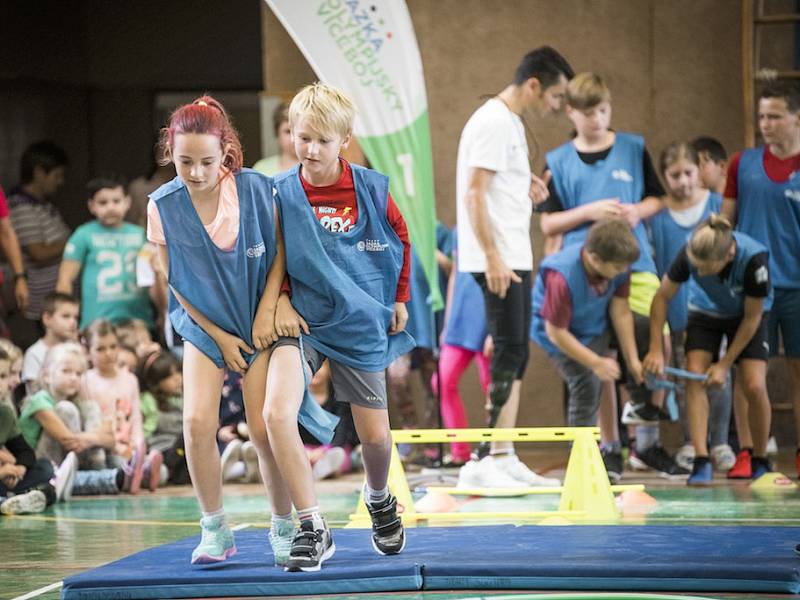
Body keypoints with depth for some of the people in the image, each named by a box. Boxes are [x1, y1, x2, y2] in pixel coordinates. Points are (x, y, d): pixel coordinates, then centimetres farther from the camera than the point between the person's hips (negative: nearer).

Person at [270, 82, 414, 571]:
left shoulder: (371, 189, -6)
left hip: (361, 324, 1)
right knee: (277, 411, -25)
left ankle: (379, 499, 45)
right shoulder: (280, 193, -6)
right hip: (302, 322, -1)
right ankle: (313, 530, -16)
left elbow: (402, 242, 11)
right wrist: (281, 301, -4)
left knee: (375, 436, 9)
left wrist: (400, 299, 14)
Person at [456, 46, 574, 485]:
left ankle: (504, 458, 14)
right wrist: (493, 258, -22)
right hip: (499, 260, -10)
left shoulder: (509, 121, 18)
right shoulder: (494, 123, -13)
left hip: (514, 259, 10)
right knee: (509, 352, -11)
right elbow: (473, 194, -19)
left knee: (514, 357, 10)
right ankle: (488, 460, -10)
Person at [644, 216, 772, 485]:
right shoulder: (689, 255, -31)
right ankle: (701, 462, -18)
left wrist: (725, 364, -18)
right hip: (705, 313, 2)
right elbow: (662, 297, -14)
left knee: (755, 386, -15)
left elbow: (752, 317, -23)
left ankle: (761, 463, 5)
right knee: (695, 379, -18)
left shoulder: (755, 258, -37)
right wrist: (656, 349, -17)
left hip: (746, 315, -2)